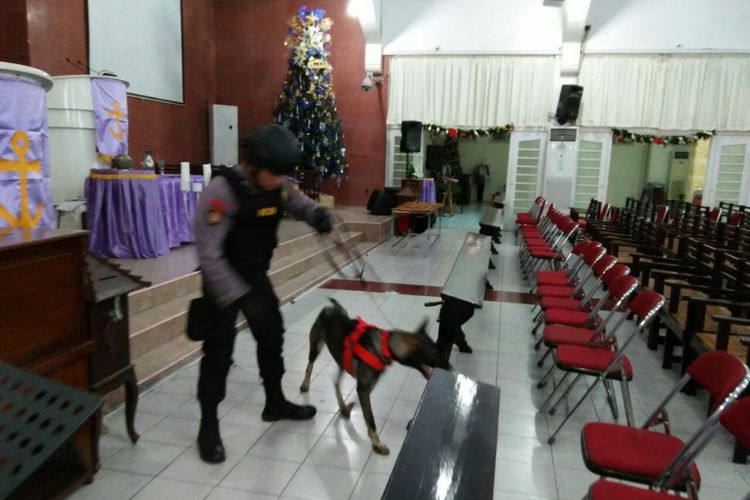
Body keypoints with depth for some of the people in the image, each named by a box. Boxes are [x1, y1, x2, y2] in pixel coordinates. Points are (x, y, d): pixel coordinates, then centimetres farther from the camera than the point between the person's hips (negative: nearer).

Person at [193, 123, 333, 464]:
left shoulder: (275, 186, -8)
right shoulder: (223, 191, -29)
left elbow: (297, 202, 13)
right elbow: (208, 254, -30)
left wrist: (315, 213, -12)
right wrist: (238, 296, -34)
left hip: (257, 276, 7)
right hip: (223, 281, -7)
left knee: (272, 336, 16)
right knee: (219, 351, -2)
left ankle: (275, 403, 37)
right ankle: (208, 427, 14)